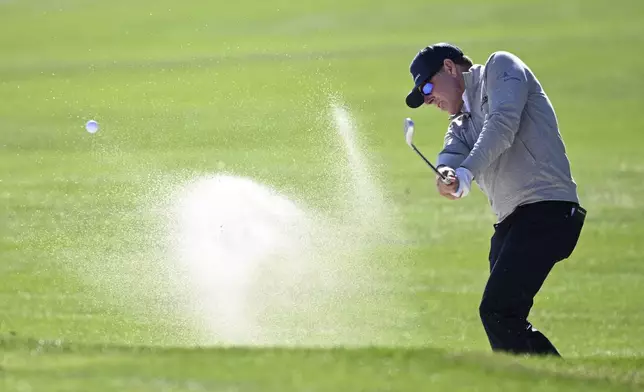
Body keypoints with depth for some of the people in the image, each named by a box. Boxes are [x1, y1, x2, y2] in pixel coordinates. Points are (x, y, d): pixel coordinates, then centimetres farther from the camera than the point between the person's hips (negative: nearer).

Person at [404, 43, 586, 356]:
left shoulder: (500, 67, 5)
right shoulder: (461, 124, 26)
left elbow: (502, 124, -14)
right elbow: (452, 155, 3)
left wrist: (465, 173, -26)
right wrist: (445, 175, -22)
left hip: (546, 209, -10)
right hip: (510, 222, 10)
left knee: (496, 311, -20)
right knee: (505, 319, 9)